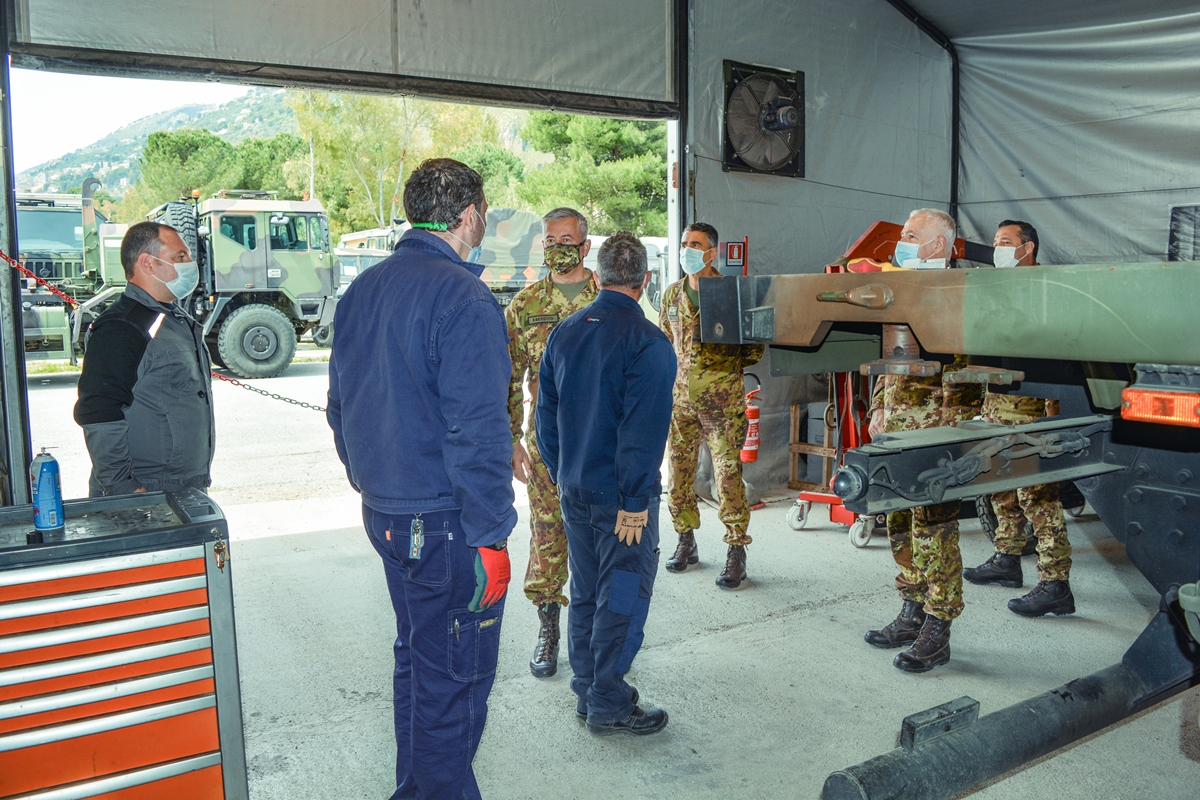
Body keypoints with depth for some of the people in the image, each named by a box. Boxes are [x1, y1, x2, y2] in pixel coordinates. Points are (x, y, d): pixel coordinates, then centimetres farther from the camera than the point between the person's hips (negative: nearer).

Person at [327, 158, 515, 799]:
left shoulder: (361, 291, 10)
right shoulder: (462, 297, -17)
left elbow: (340, 408, 17)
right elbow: (477, 429, -22)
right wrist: (489, 536, -18)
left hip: (383, 513, 9)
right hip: (444, 522, -9)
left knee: (416, 656, 22)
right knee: (453, 675, 5)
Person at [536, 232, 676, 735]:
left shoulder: (563, 333, 6)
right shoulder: (646, 342, -16)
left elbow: (546, 415, 12)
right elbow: (644, 429, -21)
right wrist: (634, 502, -17)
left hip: (574, 490, 7)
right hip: (620, 496, -7)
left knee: (585, 592, 17)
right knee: (623, 595, 4)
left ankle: (588, 692, 28)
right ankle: (609, 706, 13)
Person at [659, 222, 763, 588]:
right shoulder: (672, 295, 12)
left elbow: (755, 342, 2)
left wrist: (731, 366, -7)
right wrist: (667, 376, 12)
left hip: (722, 399, -5)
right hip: (680, 396, 5)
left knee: (727, 473, -5)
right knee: (678, 471, 9)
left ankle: (736, 552, 5)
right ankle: (686, 543, 25)